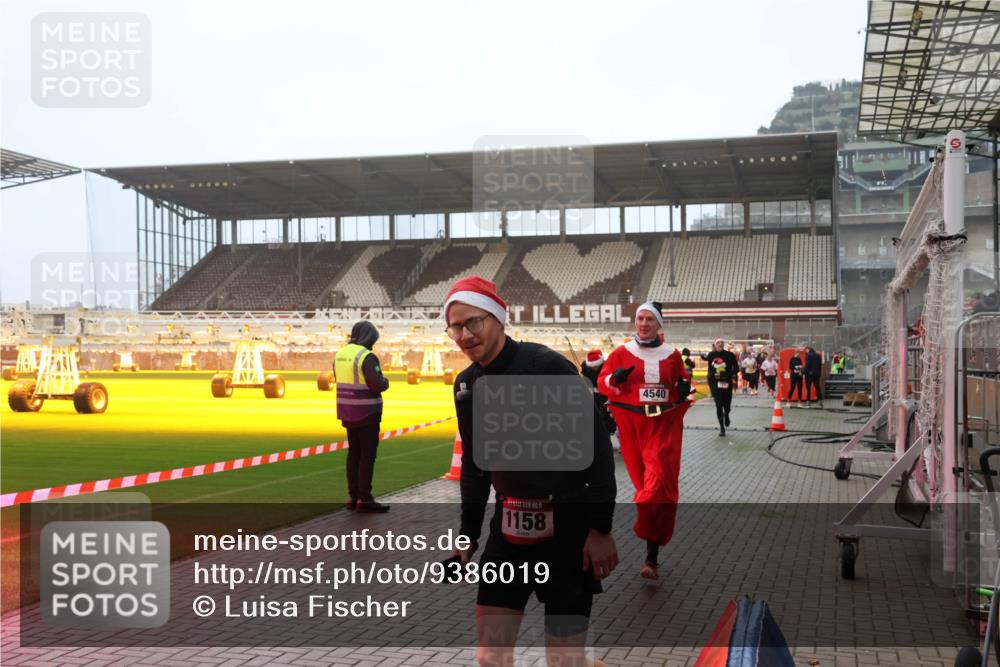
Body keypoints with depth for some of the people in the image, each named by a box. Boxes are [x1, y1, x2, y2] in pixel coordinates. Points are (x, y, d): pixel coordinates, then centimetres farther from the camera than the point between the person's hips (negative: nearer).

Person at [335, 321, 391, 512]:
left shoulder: (340, 354, 7)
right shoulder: (367, 357, -17)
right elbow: (377, 385, -21)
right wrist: (385, 381, -1)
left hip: (347, 412, 8)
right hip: (366, 412, -8)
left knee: (354, 453, 14)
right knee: (367, 455, -2)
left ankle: (353, 496, 17)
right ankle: (364, 499, -2)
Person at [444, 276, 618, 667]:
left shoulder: (547, 366, -16)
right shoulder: (466, 385, 6)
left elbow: (597, 448, -15)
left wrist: (600, 528, -16)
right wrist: (468, 534, 18)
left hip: (568, 528, -6)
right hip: (508, 530, 6)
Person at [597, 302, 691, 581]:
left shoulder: (672, 355, 7)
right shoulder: (622, 353, 4)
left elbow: (682, 382, 20)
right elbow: (603, 383, 5)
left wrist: (685, 388, -2)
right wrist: (615, 379, -16)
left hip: (664, 424, -1)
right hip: (633, 424, 1)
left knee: (659, 483, -13)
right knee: (644, 481, 8)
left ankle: (652, 558, -14)